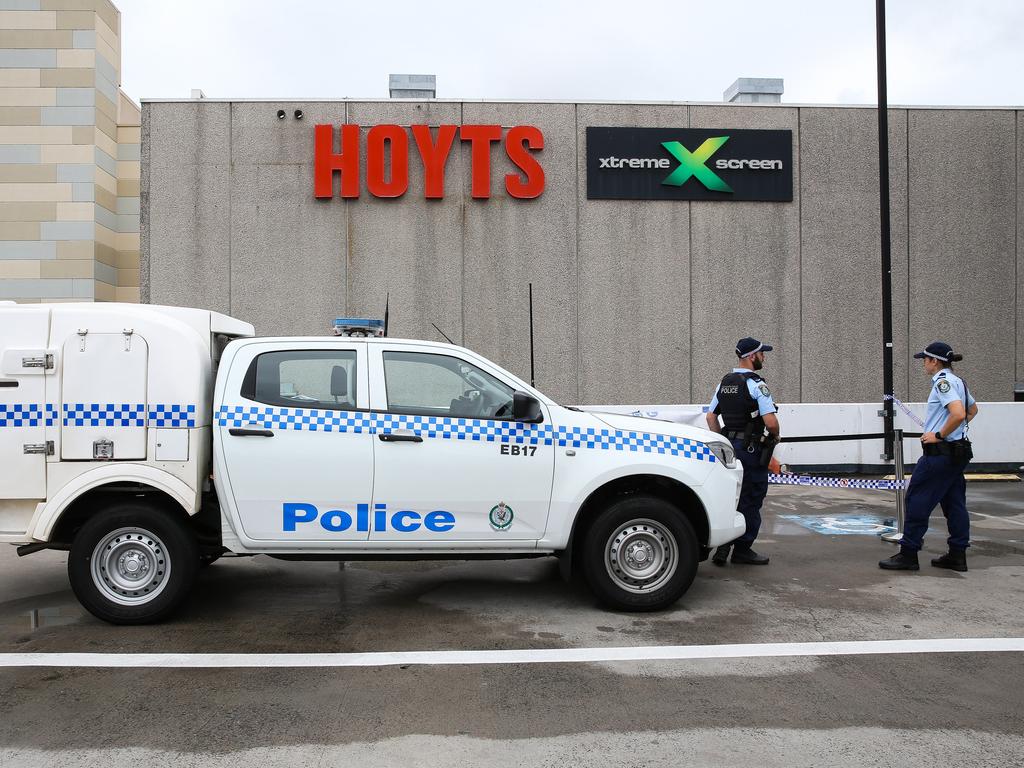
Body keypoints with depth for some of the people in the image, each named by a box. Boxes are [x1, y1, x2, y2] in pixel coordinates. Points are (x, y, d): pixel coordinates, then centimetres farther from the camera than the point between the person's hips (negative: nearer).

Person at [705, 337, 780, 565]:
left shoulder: (724, 383, 11)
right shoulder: (756, 384, -14)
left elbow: (711, 416, 14)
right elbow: (771, 422, -21)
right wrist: (775, 436, -1)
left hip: (729, 446, 7)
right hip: (752, 449, -7)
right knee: (751, 500, 3)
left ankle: (722, 548, 14)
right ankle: (742, 549, 10)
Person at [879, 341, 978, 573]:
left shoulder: (943, 382, -16)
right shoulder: (958, 381, 15)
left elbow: (959, 414, -29)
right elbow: (973, 410, 30)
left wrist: (939, 435, -19)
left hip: (940, 453, -10)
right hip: (958, 451, 10)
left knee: (917, 499, -4)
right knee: (954, 502, 12)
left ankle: (908, 554, 0)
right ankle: (958, 556, 17)